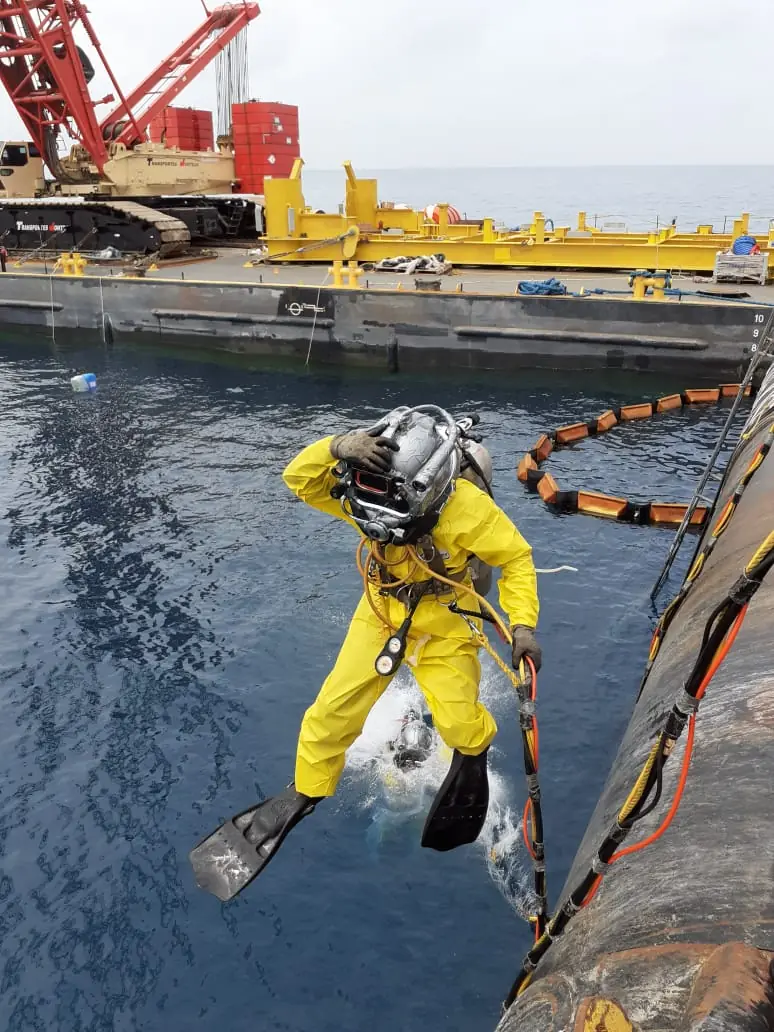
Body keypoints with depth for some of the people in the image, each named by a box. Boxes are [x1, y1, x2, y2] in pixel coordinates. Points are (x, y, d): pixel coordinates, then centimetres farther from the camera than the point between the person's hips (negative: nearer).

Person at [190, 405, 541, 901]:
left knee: (458, 725, -11)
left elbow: (517, 558, -16)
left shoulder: (470, 510, -31)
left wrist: (523, 625, -25)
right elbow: (300, 479, -26)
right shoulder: (371, 494, -23)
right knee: (333, 709, 1)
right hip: (380, 615, 3)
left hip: (443, 627, -2)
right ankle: (305, 792, 26)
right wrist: (337, 446, -46)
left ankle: (475, 748, 28)